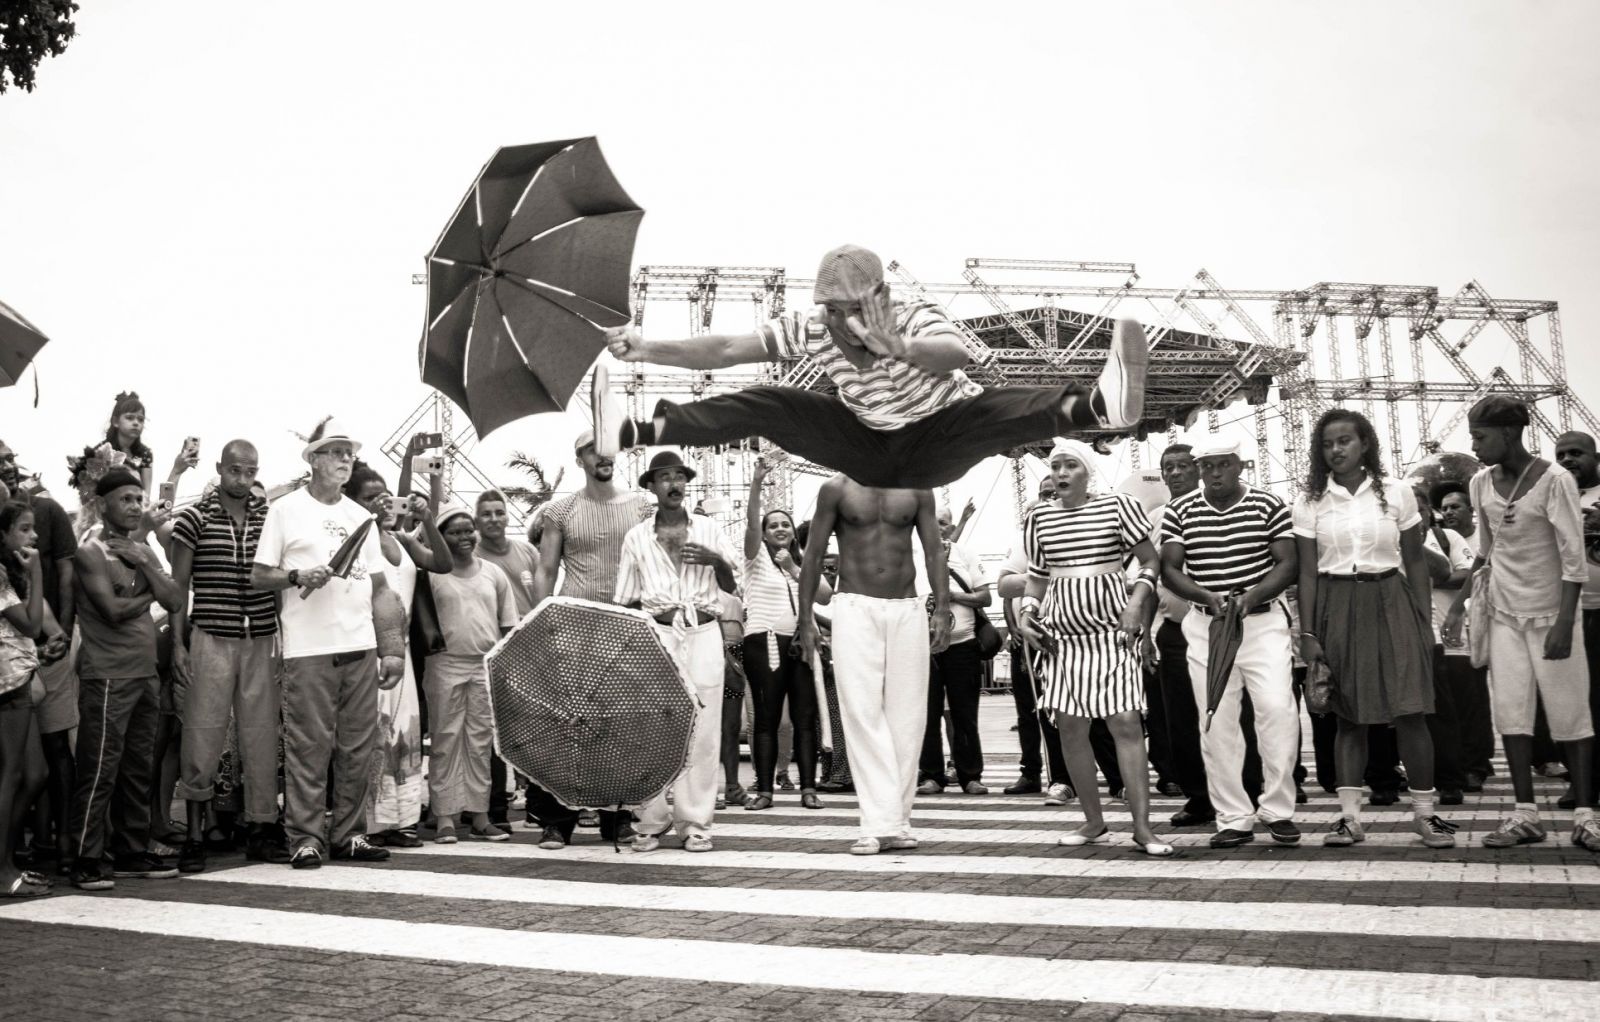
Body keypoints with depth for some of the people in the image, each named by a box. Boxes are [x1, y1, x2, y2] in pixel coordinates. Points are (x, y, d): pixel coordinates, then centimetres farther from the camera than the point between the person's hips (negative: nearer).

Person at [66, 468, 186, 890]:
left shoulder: (144, 551, 16)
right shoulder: (92, 551, -6)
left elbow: (175, 601, 5)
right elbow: (114, 610, -16)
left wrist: (143, 563, -4)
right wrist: (148, 594, 0)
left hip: (145, 674, 7)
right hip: (107, 677, -7)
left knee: (139, 770, 10)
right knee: (100, 771, -6)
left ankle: (132, 852, 17)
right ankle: (85, 861, -1)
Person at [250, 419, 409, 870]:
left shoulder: (360, 515, 17)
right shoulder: (286, 510, 3)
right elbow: (258, 576, 2)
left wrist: (392, 650, 10)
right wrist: (299, 576, -17)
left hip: (361, 647, 5)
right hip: (309, 649, -5)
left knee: (358, 747, 5)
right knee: (308, 746, -5)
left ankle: (348, 834, 14)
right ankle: (305, 838, 3)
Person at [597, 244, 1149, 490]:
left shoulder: (916, 317, -26)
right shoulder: (810, 329, -15)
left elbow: (956, 355, -49)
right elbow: (725, 349, -21)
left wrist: (900, 347, -70)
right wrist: (645, 349, -35)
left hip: (938, 444, -4)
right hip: (870, 448, 4)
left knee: (996, 408, -35)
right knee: (768, 406, -10)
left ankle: (1098, 404, -63)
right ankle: (632, 432, -17)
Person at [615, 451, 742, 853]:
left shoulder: (708, 528, 11)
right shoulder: (636, 537, 10)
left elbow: (731, 585, 10)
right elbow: (626, 601, 12)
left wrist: (715, 560, -10)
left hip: (703, 634, 1)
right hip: (657, 634, 0)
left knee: (701, 729, -3)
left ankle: (695, 823, 3)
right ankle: (652, 822, 4)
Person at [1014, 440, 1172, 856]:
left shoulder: (1117, 506, -1)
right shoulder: (1039, 517, 10)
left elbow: (1150, 560, 2)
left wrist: (1138, 602, -12)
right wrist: (1027, 611, 2)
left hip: (1111, 629, -4)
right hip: (1063, 632, 4)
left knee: (1126, 723, -10)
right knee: (1069, 727, 5)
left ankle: (1142, 827, -6)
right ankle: (1094, 822, 18)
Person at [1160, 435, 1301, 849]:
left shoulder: (1269, 506, -1)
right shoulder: (1179, 511, 2)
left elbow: (1287, 563, -3)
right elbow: (1169, 570, -2)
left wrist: (1252, 595, -20)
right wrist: (1206, 596, -19)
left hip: (1262, 620, -2)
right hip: (1205, 626, 2)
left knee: (1278, 708, -15)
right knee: (1216, 722, 1)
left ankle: (1278, 810, 0)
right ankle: (1233, 818, 10)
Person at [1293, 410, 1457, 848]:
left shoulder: (1397, 493, 3)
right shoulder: (1310, 502, 4)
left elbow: (1415, 562, 6)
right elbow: (1307, 572, 3)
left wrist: (1426, 621, 1)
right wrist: (1307, 632, -2)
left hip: (1390, 603, -1)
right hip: (1336, 608, 1)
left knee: (1409, 709, -6)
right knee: (1348, 714, 4)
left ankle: (1425, 811, 5)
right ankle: (1350, 815, 9)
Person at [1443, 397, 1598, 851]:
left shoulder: (1554, 480, -13)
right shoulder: (1481, 483, 3)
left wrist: (1564, 623, -21)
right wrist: (1459, 604, 9)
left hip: (1550, 612, -5)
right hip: (1504, 611, 5)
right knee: (1510, 708, 0)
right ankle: (1525, 813, 3)